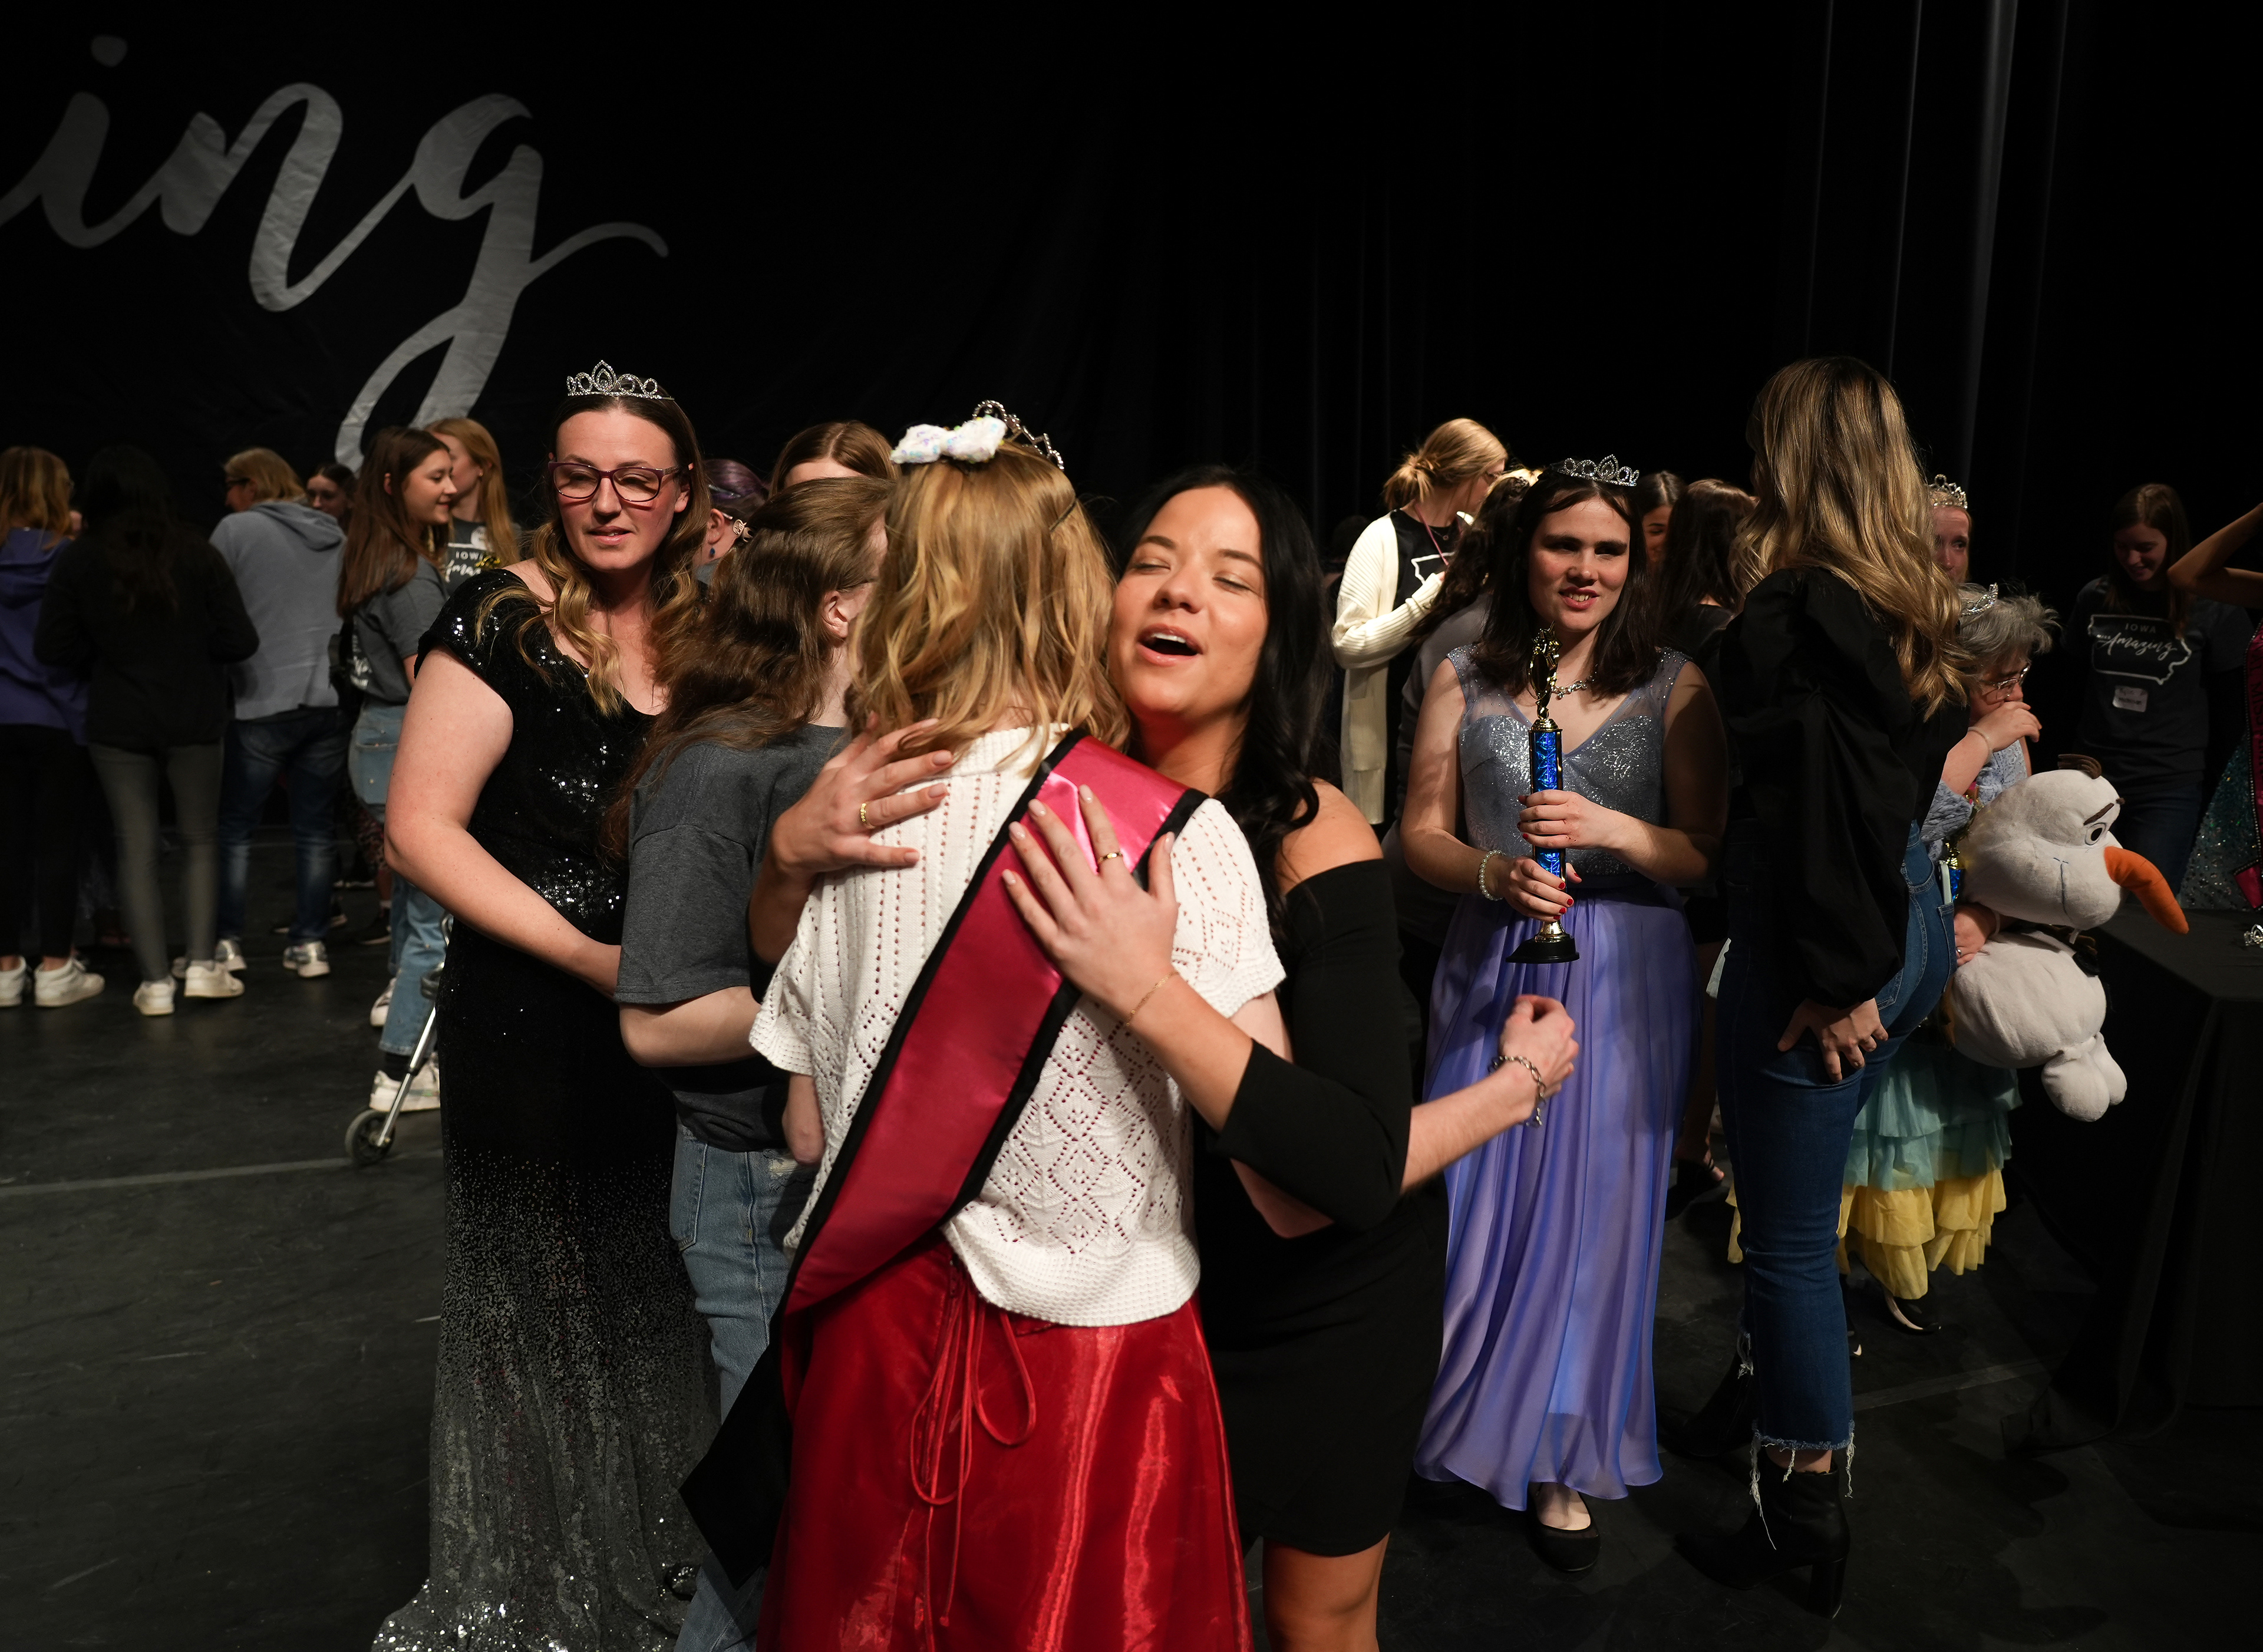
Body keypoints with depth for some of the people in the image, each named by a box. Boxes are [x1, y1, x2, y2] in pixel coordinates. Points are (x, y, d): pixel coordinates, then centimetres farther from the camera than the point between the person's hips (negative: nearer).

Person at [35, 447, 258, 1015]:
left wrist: (106, 650, 15)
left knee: (137, 847, 6)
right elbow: (240, 641, -8)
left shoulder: (77, 562, -5)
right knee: (200, 838, 13)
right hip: (193, 720, 0)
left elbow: (54, 650, -4)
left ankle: (155, 981, 6)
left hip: (117, 724, 0)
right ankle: (201, 965, 7)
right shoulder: (197, 554, -7)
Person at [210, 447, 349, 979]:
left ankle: (227, 942, 10)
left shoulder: (237, 530, -1)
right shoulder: (336, 535, 13)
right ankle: (311, 943, 6)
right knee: (316, 830, 8)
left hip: (263, 702, -4)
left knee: (233, 828, 9)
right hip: (332, 700, 4)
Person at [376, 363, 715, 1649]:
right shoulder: (503, 620, -9)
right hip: (534, 1029, -4)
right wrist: (592, 956, -19)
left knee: (667, 1301, 15)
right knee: (545, 1306, 11)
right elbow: (422, 827, -13)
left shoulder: (703, 628, 5)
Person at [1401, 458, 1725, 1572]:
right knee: (1475, 1201, 6)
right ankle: (1468, 1417, 33)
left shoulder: (1673, 686, -1)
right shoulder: (1465, 681, 3)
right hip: (1492, 964, 1)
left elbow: (1711, 856, -3)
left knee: (1591, 1207, 6)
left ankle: (1560, 1459, 27)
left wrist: (1612, 830, -20)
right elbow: (1421, 832, 3)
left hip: (1626, 977, -1)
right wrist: (1496, 873, -16)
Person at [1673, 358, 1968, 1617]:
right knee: (1800, 1205, 25)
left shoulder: (1794, 609, -20)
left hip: (1817, 947, -9)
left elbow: (1818, 804, -24)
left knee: (1792, 1231, 3)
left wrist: (1838, 976, -18)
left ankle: (1806, 1514, 17)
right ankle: (1775, 1386, 45)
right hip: (1912, 923, 9)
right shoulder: (1921, 605, 7)